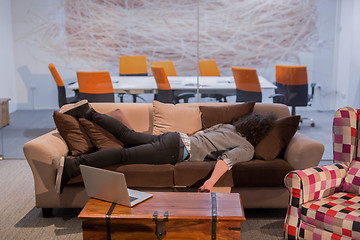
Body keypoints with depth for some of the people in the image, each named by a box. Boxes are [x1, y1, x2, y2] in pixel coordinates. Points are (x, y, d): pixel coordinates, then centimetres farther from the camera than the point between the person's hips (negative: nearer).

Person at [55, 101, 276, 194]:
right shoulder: (247, 149, -4)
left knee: (127, 134, 12)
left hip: (178, 138, 8)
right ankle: (73, 165, -22)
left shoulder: (228, 126, 21)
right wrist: (211, 181, -31)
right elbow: (226, 159, -22)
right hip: (179, 150, -8)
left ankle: (89, 112, 11)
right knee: (125, 155, -16)